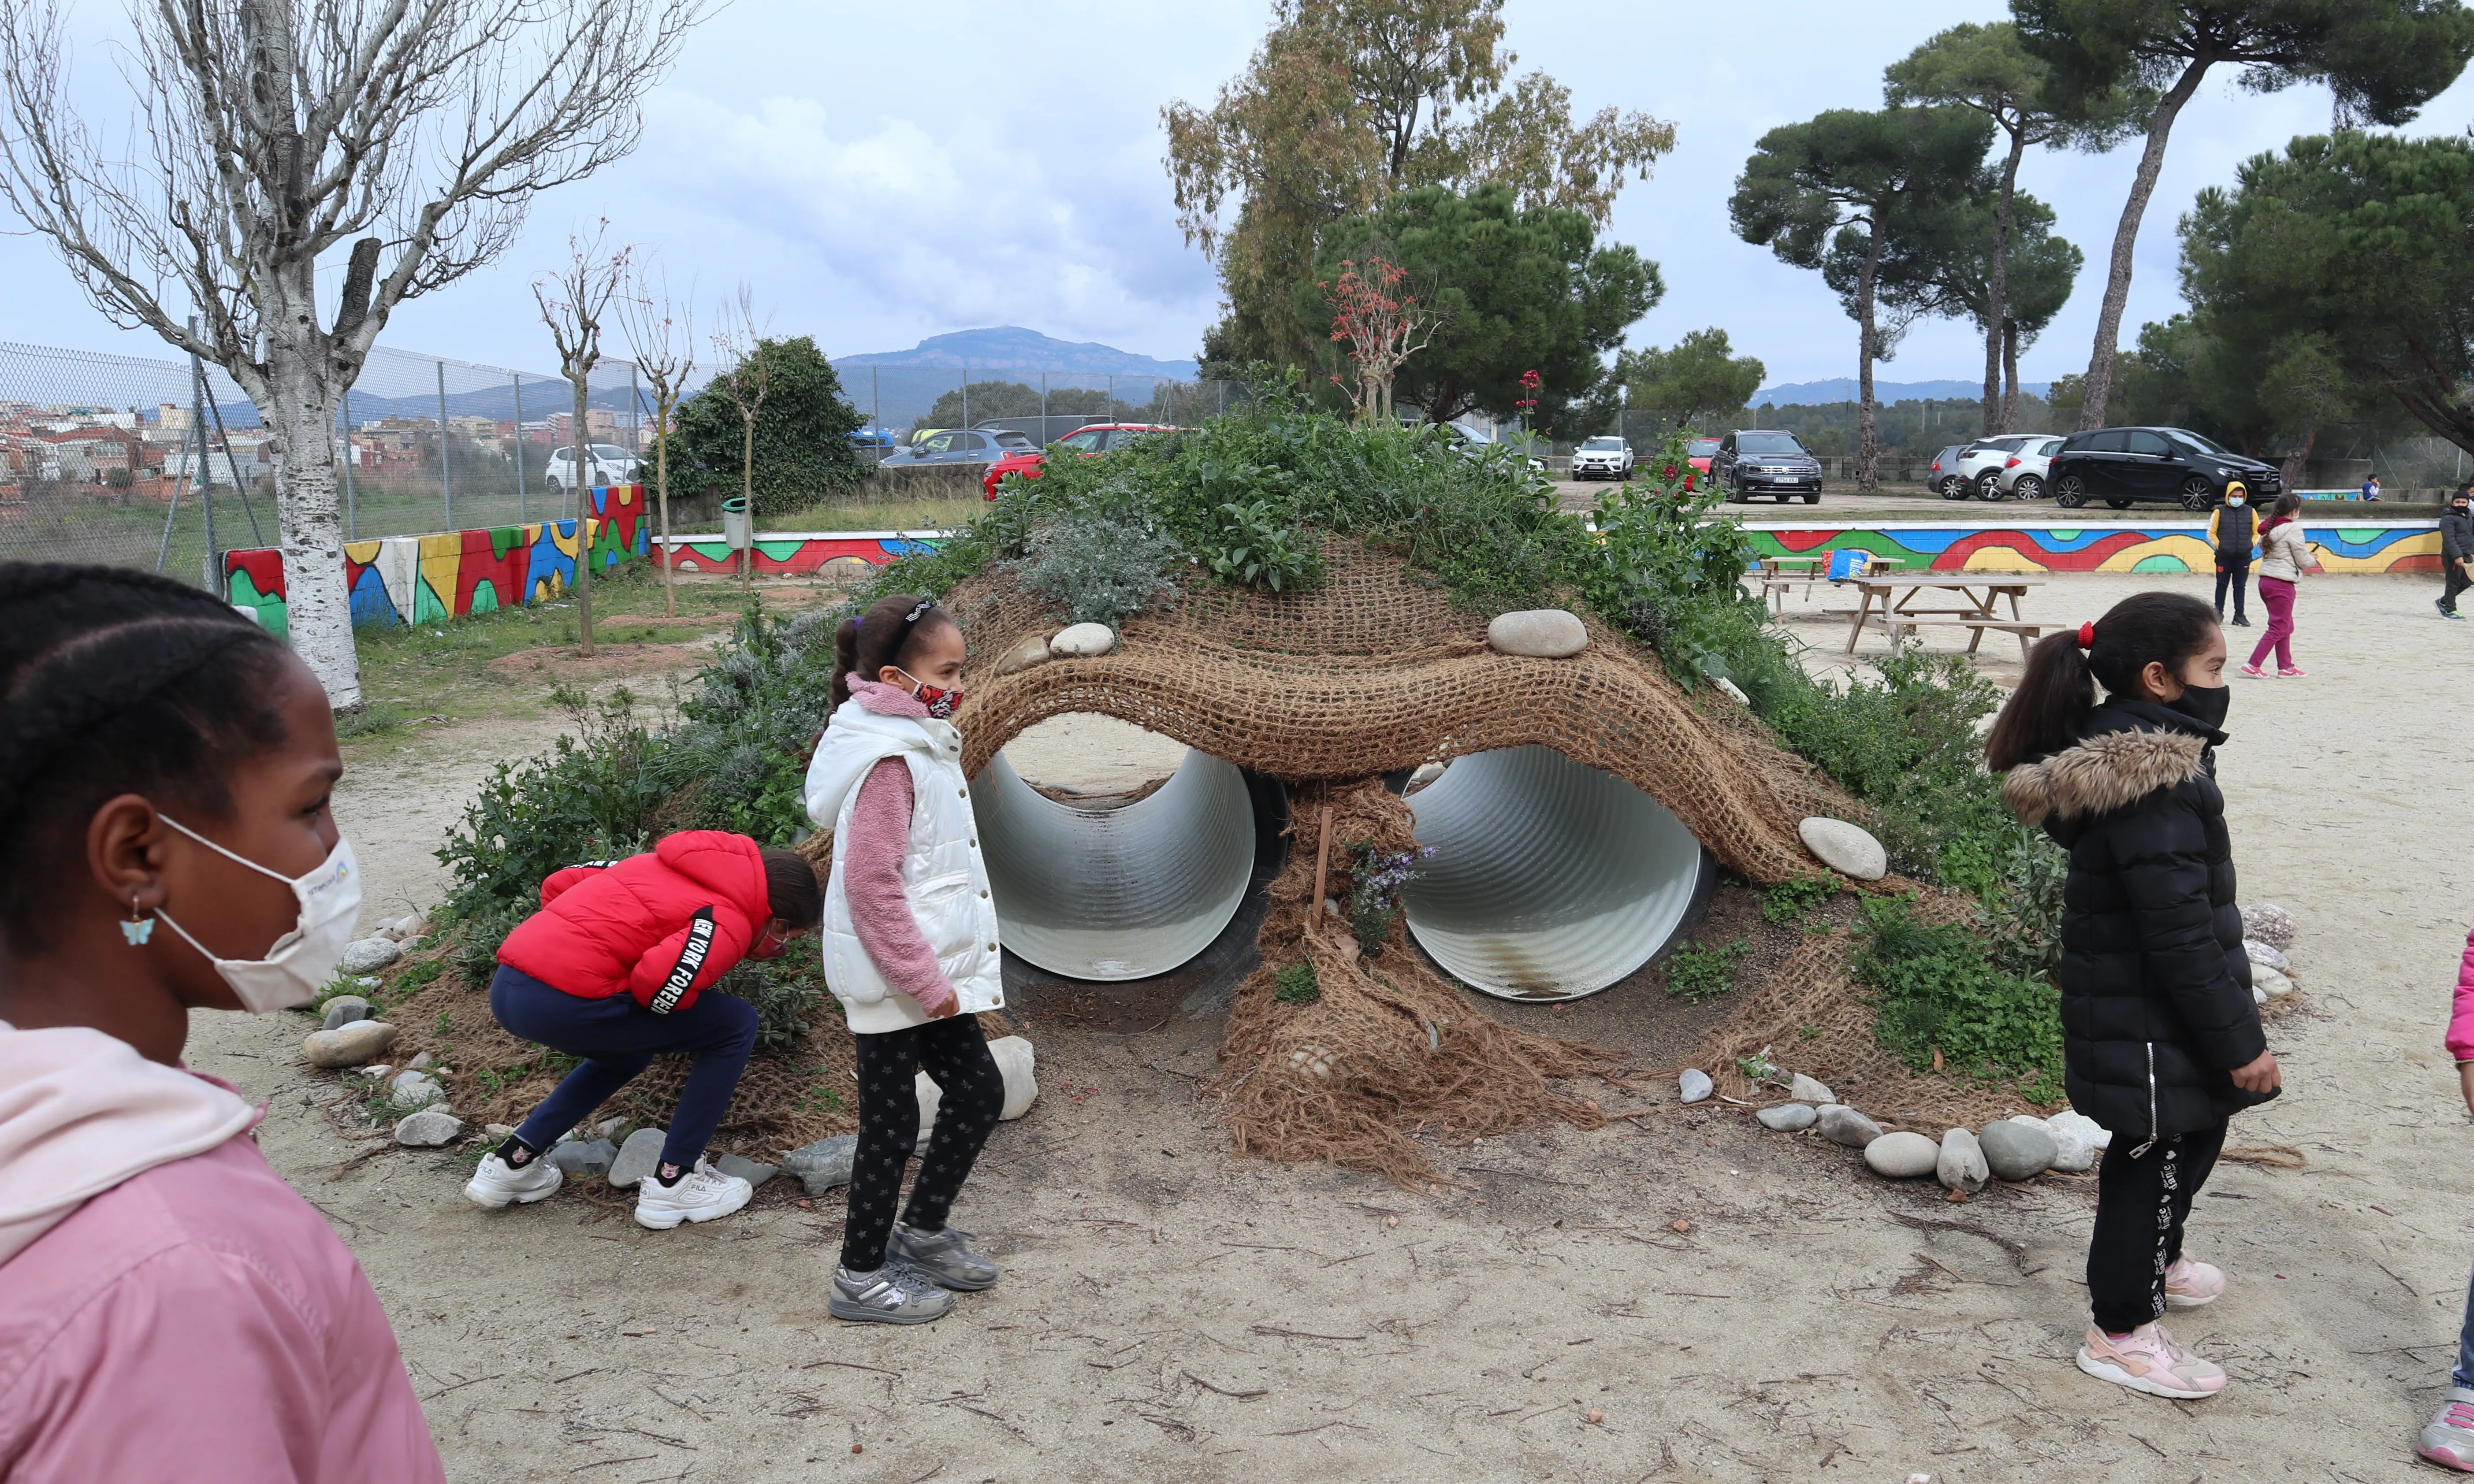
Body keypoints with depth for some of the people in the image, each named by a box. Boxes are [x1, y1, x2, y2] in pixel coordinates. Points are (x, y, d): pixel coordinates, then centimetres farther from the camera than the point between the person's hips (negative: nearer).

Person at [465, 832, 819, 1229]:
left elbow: (558, 883, 23)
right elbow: (660, 981, -22)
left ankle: (511, 1163, 30)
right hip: (564, 1000, -9)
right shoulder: (730, 924, -4)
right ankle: (673, 1184, 10)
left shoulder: (673, 867, 21)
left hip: (507, 985, 9)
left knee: (626, 1050, 34)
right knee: (737, 1025, 4)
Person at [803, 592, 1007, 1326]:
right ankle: (861, 1279, 20)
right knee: (892, 1122, 3)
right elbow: (872, 888, -24)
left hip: (932, 970, 10)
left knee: (978, 1092, 16)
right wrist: (927, 982, -19)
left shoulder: (920, 743, 10)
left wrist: (940, 975, 17)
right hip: (896, 978, -10)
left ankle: (921, 1232, 32)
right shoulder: (888, 760, -20)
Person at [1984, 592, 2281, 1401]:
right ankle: (2123, 1332, 22)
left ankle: (2155, 1263, 50)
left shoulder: (2117, 756, 5)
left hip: (2131, 1008, 10)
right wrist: (2240, 1040, -17)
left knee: (2196, 1130, 27)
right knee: (2155, 1153, 4)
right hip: (2152, 1025, -10)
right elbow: (2181, 935, -26)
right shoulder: (2157, 789, -27)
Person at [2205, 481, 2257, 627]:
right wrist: (2219, 546, -9)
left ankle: (2239, 616, 9)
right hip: (2224, 556, -2)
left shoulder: (2251, 512, 4)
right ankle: (2218, 613, 16)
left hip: (2243, 557, 2)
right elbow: (2211, 533, 0)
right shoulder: (2219, 512, -3)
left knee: (2240, 586, 5)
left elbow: (2258, 532, 10)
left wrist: (2252, 545, -2)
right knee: (2222, 585, 6)